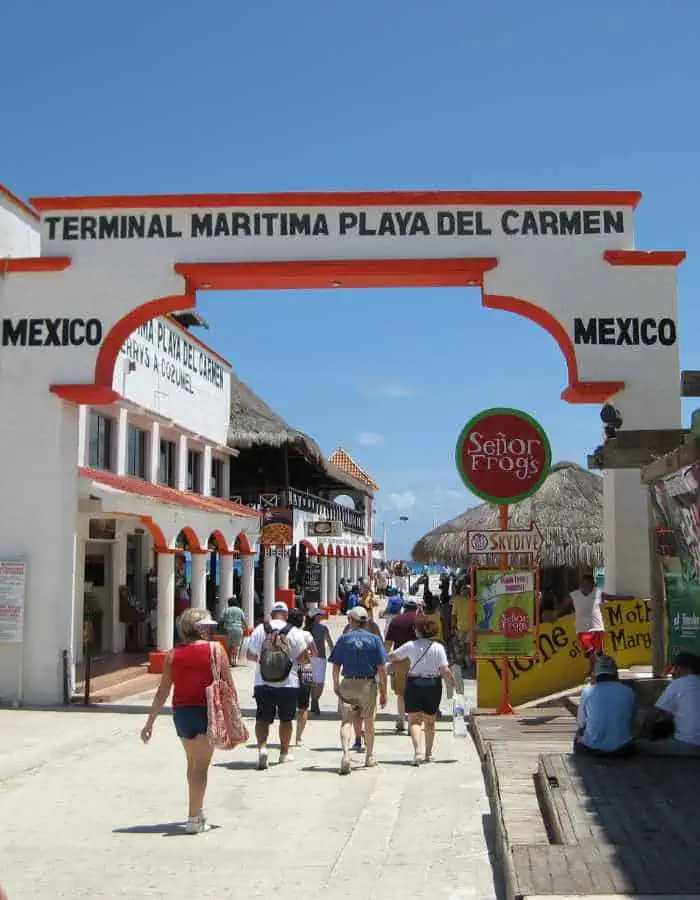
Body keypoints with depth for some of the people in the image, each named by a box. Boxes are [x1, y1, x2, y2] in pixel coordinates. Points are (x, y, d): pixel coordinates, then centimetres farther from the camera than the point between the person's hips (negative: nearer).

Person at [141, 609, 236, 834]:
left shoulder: (173, 655, 3)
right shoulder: (215, 650, -3)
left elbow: (162, 691, 1)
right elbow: (229, 685, -4)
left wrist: (150, 722, 6)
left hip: (182, 712, 3)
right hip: (208, 711, -3)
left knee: (193, 762, 21)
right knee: (201, 764, 0)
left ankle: (198, 811, 34)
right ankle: (194, 818, -8)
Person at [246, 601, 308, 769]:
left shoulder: (260, 630, -1)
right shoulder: (294, 632, -5)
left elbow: (250, 655, 3)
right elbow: (303, 656, -4)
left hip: (262, 684, 1)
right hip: (288, 684, 0)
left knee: (262, 718, 5)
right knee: (286, 719, 14)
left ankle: (262, 746, -17)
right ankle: (284, 753, 23)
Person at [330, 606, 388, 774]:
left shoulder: (344, 639, -1)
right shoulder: (374, 639, -2)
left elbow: (336, 666, 0)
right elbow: (382, 668, -5)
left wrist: (336, 685, 15)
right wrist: (383, 692, 1)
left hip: (348, 684, -1)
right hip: (368, 684, 1)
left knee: (346, 721, -1)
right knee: (369, 722, 16)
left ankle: (346, 753, -24)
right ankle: (370, 757, 30)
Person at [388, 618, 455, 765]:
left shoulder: (410, 646, -6)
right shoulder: (438, 647, -6)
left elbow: (391, 657, 3)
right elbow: (445, 671, -11)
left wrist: (388, 655, 25)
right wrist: (453, 683, 1)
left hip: (414, 684, -2)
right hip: (433, 685, 2)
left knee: (414, 720, 1)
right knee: (430, 721, 16)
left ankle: (417, 750, -19)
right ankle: (428, 754, 23)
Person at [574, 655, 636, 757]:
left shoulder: (587, 692, -5)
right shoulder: (629, 693, -2)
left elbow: (581, 724, 4)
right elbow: (632, 723, 9)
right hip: (623, 750, 1)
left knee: (579, 734, 29)